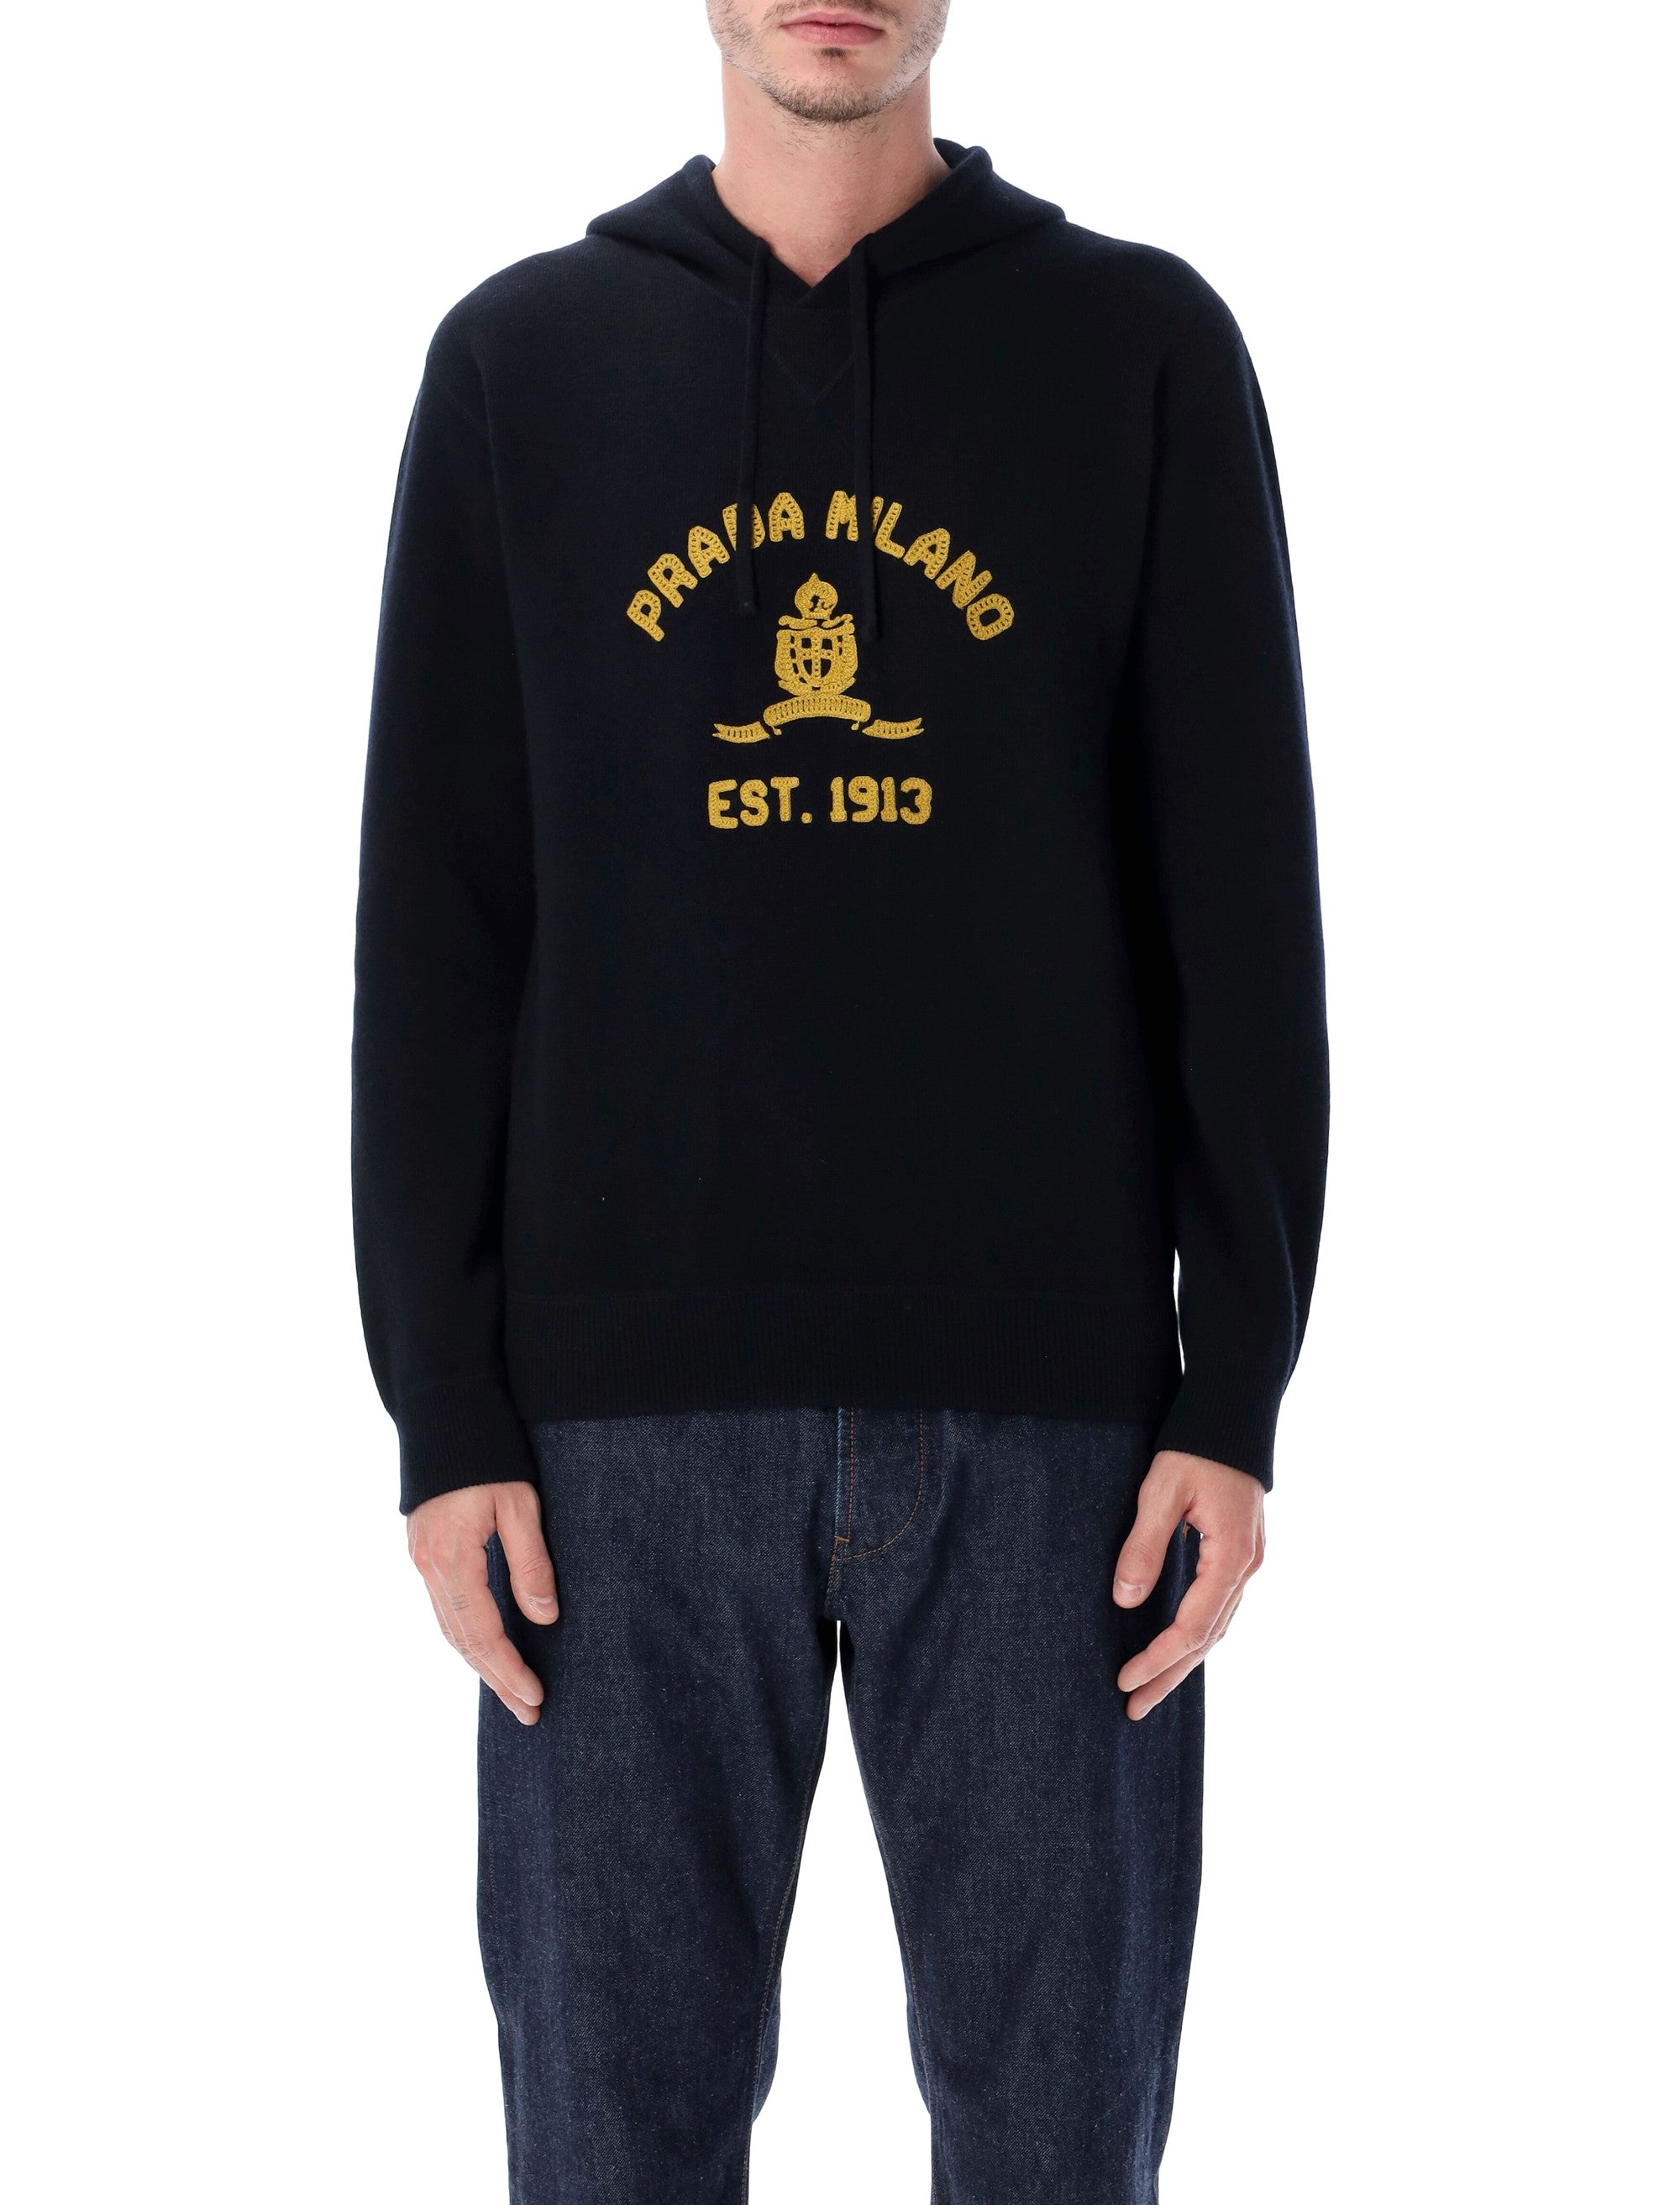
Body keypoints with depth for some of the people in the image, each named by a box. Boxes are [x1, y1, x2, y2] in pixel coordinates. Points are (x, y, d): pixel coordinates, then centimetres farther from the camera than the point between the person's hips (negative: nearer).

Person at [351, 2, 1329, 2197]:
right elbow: (434, 922, 6)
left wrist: (1238, 1387, -3)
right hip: (630, 1401, 1)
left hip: (1046, 1395, 0)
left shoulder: (1144, 348, 6)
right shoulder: (519, 361, 8)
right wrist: (442, 1409, 0)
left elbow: (1245, 899, 3)